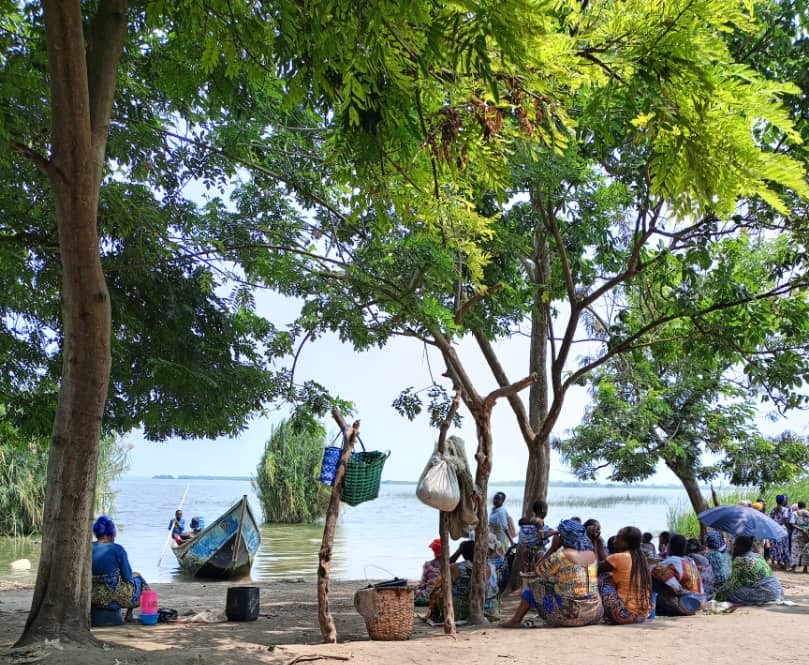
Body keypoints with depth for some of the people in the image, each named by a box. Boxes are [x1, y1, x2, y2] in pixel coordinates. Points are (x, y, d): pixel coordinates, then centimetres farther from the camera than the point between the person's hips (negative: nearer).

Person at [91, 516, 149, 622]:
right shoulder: (117, 549, -11)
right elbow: (127, 577, -7)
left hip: (92, 597, 5)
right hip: (112, 597, -4)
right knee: (137, 579, 26)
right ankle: (129, 614, 24)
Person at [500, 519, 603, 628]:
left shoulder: (561, 555, -14)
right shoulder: (592, 554, 5)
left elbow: (538, 570, 1)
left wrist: (553, 547, 2)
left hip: (569, 615, -6)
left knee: (535, 586, 15)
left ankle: (515, 621, 23)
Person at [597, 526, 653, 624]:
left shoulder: (620, 557, -11)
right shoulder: (641, 558, 9)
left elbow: (597, 569, 2)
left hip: (626, 615, -8)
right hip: (643, 616, 8)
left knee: (603, 578, 4)